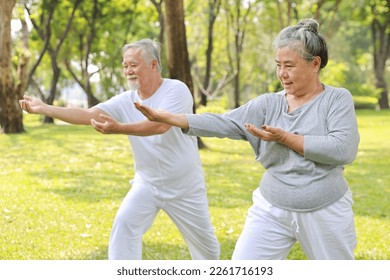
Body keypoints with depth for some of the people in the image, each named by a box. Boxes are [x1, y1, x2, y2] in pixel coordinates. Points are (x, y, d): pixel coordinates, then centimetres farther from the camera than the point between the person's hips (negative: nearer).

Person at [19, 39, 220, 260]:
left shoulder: (176, 90, -20)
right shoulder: (125, 101, -6)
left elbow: (160, 125, -36)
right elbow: (88, 115, -16)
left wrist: (118, 129, -49)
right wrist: (44, 108, -26)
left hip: (185, 187, -3)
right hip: (147, 184, 4)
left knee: (205, 242, 11)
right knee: (124, 225, -17)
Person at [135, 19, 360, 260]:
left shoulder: (338, 99, -6)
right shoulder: (269, 104, 1)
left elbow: (343, 149, -20)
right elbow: (224, 123, -8)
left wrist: (285, 138, -17)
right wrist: (169, 118, -20)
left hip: (325, 213, -2)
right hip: (271, 211, 2)